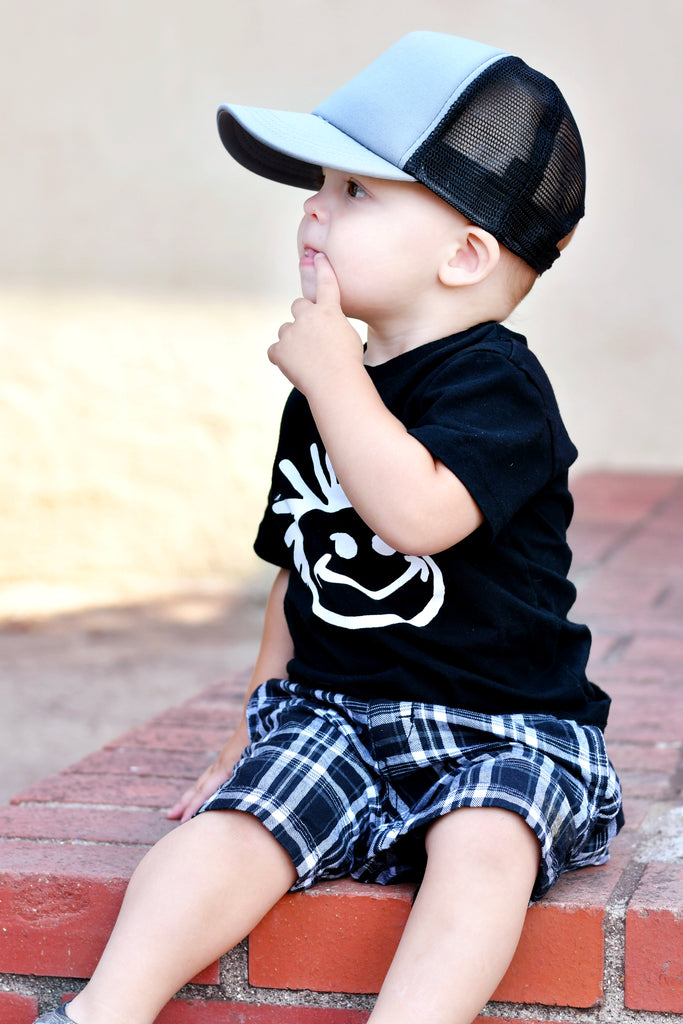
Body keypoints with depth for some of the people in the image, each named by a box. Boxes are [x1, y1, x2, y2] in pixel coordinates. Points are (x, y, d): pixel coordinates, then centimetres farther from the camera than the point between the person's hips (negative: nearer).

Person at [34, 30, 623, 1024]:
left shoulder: (492, 383, -11)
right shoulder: (322, 393, 13)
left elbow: (416, 513, -31)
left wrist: (329, 370, -22)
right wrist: (256, 729, 21)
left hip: (498, 727, -5)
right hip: (330, 711, 5)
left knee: (482, 842, -33)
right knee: (232, 825, -19)